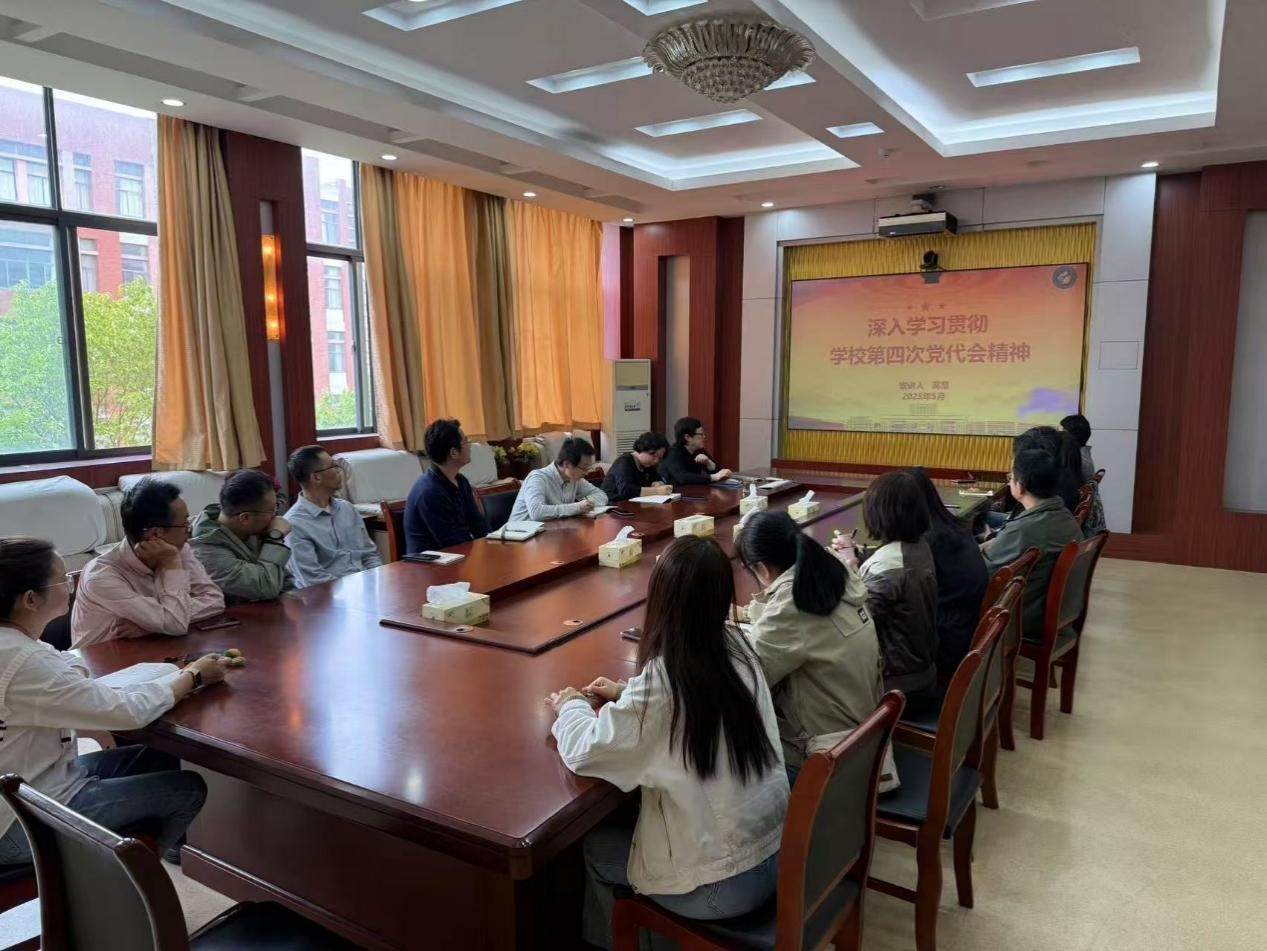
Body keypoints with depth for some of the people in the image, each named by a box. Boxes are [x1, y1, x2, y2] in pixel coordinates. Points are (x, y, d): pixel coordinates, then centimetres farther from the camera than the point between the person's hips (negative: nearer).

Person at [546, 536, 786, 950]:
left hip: (722, 883, -6)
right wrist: (628, 694, 10)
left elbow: (584, 752, -17)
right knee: (623, 823, 24)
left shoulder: (662, 680, -27)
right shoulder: (736, 647, -6)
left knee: (592, 848, 17)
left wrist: (570, 706, 2)